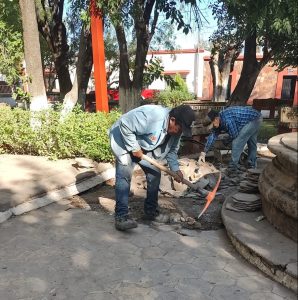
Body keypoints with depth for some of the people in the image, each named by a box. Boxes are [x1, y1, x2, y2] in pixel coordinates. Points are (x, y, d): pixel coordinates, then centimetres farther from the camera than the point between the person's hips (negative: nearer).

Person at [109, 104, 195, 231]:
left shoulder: (176, 129, -12)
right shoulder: (152, 115, -39)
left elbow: (172, 150, 2)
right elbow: (125, 125, -34)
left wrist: (175, 169, -11)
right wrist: (135, 148, -28)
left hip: (146, 148, 8)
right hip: (125, 141, -7)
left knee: (155, 174, 3)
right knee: (124, 175, -18)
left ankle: (151, 210, 18)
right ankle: (121, 215, -17)